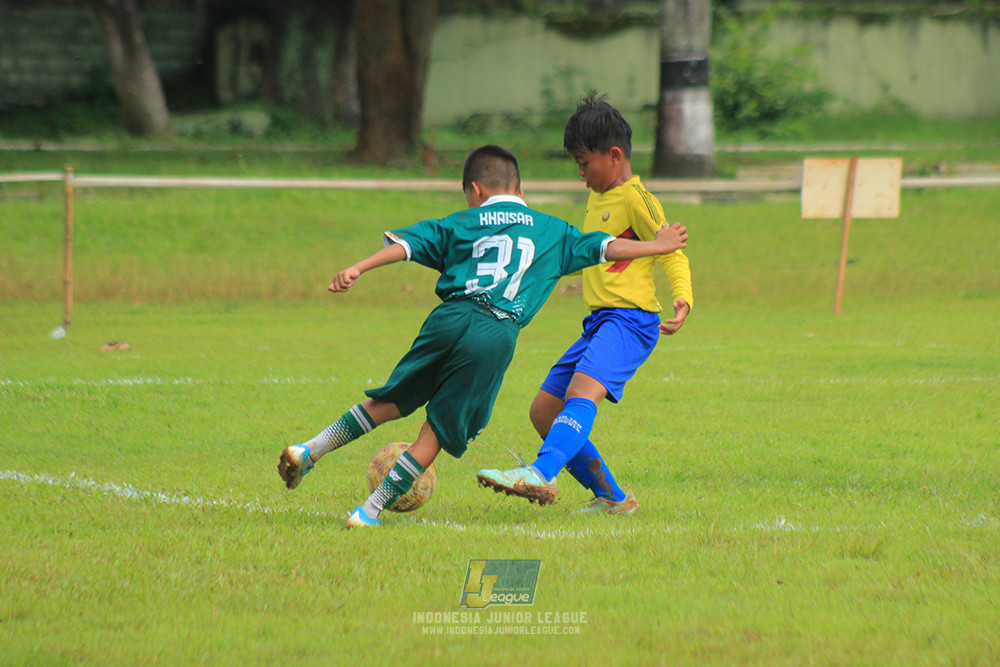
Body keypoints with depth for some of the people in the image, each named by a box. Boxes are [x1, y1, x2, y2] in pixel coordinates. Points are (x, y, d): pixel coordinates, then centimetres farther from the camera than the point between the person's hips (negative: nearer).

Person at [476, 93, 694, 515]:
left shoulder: (635, 199, -9)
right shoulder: (598, 197, 19)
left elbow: (672, 255, -14)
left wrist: (683, 301, -30)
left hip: (631, 318, -10)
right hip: (599, 322, 10)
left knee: (583, 390, -32)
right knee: (544, 410, 9)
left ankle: (540, 475, -53)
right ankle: (611, 498, 12)